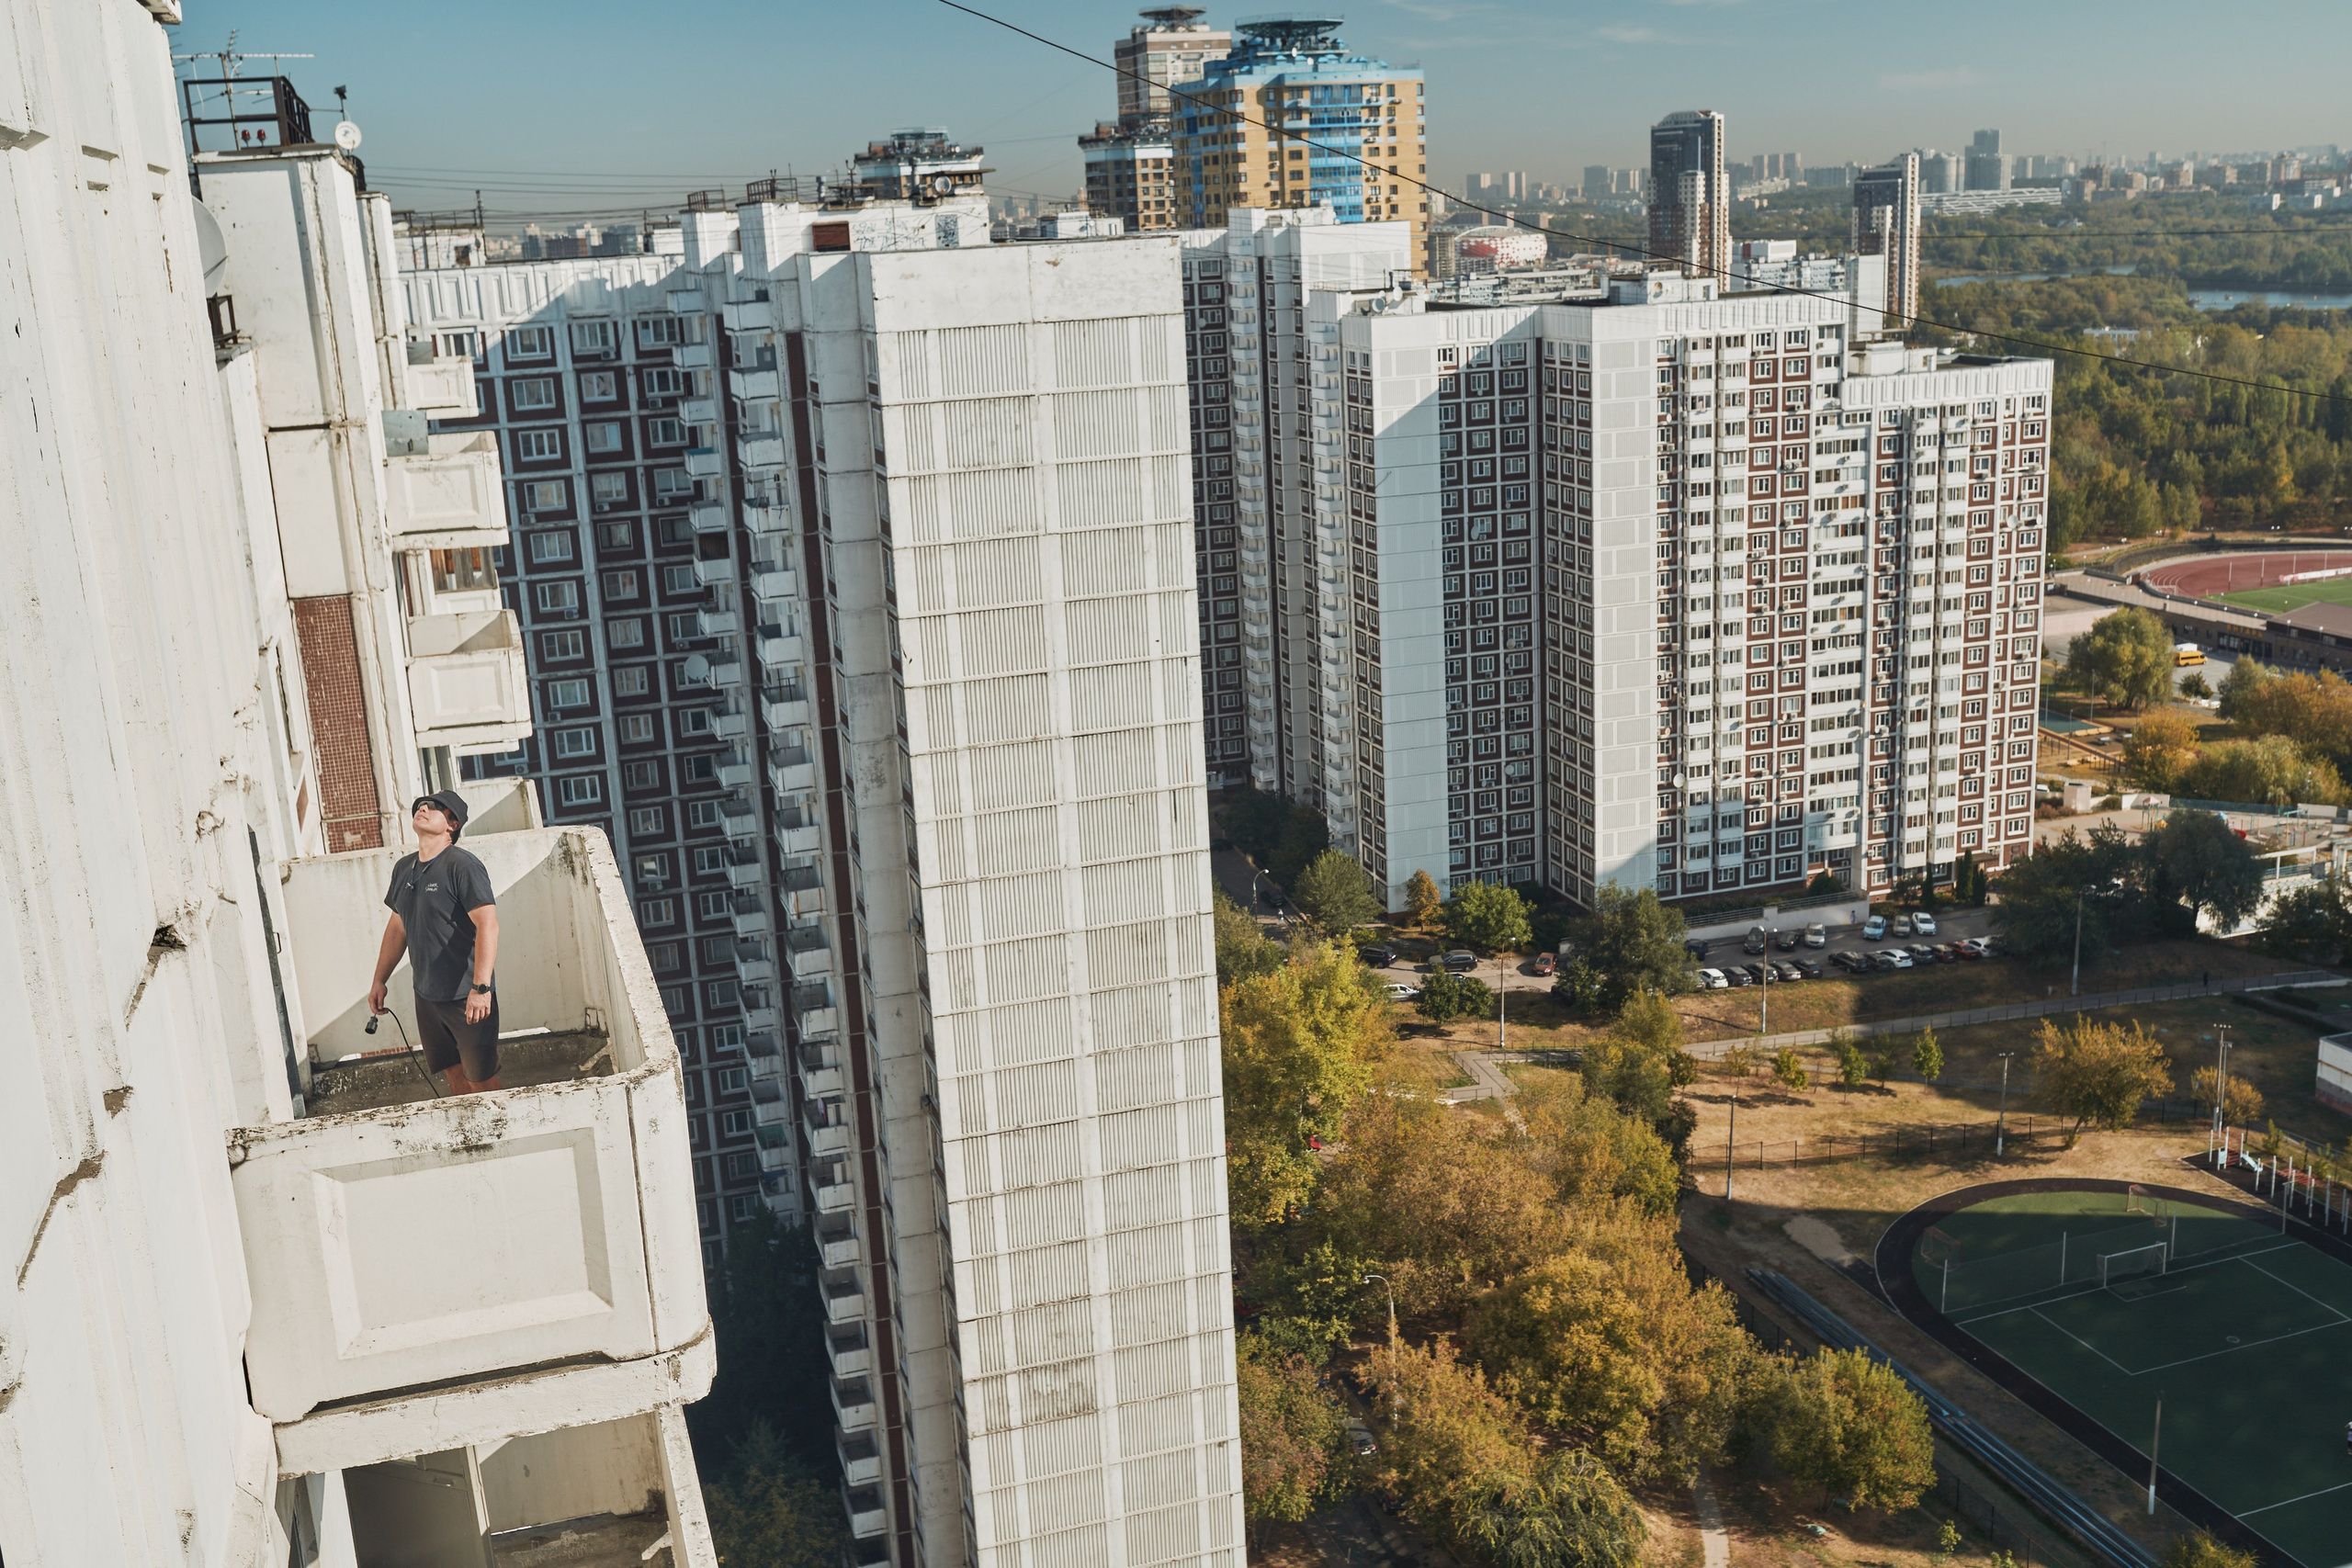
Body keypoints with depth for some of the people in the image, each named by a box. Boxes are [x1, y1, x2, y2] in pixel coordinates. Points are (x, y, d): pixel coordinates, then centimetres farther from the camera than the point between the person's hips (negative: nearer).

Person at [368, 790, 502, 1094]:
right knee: (454, 1073, 15)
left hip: (468, 998, -7)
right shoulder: (404, 869, 9)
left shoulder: (462, 865, -15)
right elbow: (397, 928, 21)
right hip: (426, 995, 7)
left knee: (480, 1080, -1)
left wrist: (481, 987, -29)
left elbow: (488, 924, -23)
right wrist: (379, 981, 20)